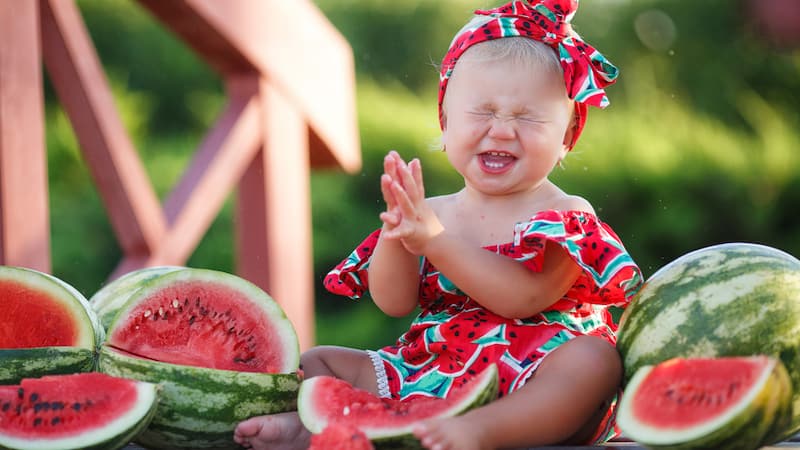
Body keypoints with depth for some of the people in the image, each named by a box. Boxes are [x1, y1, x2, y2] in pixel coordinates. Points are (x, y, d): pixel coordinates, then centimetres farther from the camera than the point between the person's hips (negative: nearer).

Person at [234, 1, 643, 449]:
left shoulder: (566, 216, -4)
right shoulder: (433, 214, 11)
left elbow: (522, 298, -20)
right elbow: (394, 302, 1)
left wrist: (434, 240, -24)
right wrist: (397, 233, -18)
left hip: (531, 393, -5)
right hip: (427, 374, 5)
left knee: (595, 359, -36)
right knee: (317, 361, 5)